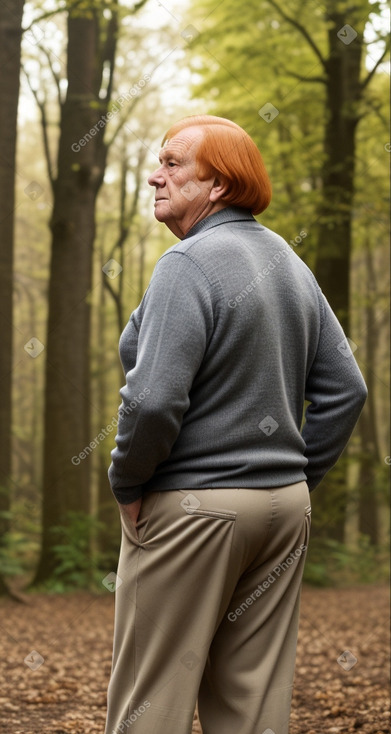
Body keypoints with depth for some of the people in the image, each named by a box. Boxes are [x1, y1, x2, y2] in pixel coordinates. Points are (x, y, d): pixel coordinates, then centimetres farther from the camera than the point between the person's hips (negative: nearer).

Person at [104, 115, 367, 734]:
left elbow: (154, 399, -23)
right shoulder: (292, 266, 11)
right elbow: (345, 388, 12)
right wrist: (296, 475, 14)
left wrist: (127, 485, -9)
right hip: (283, 505, 8)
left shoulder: (189, 264, -14)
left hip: (192, 505, -8)